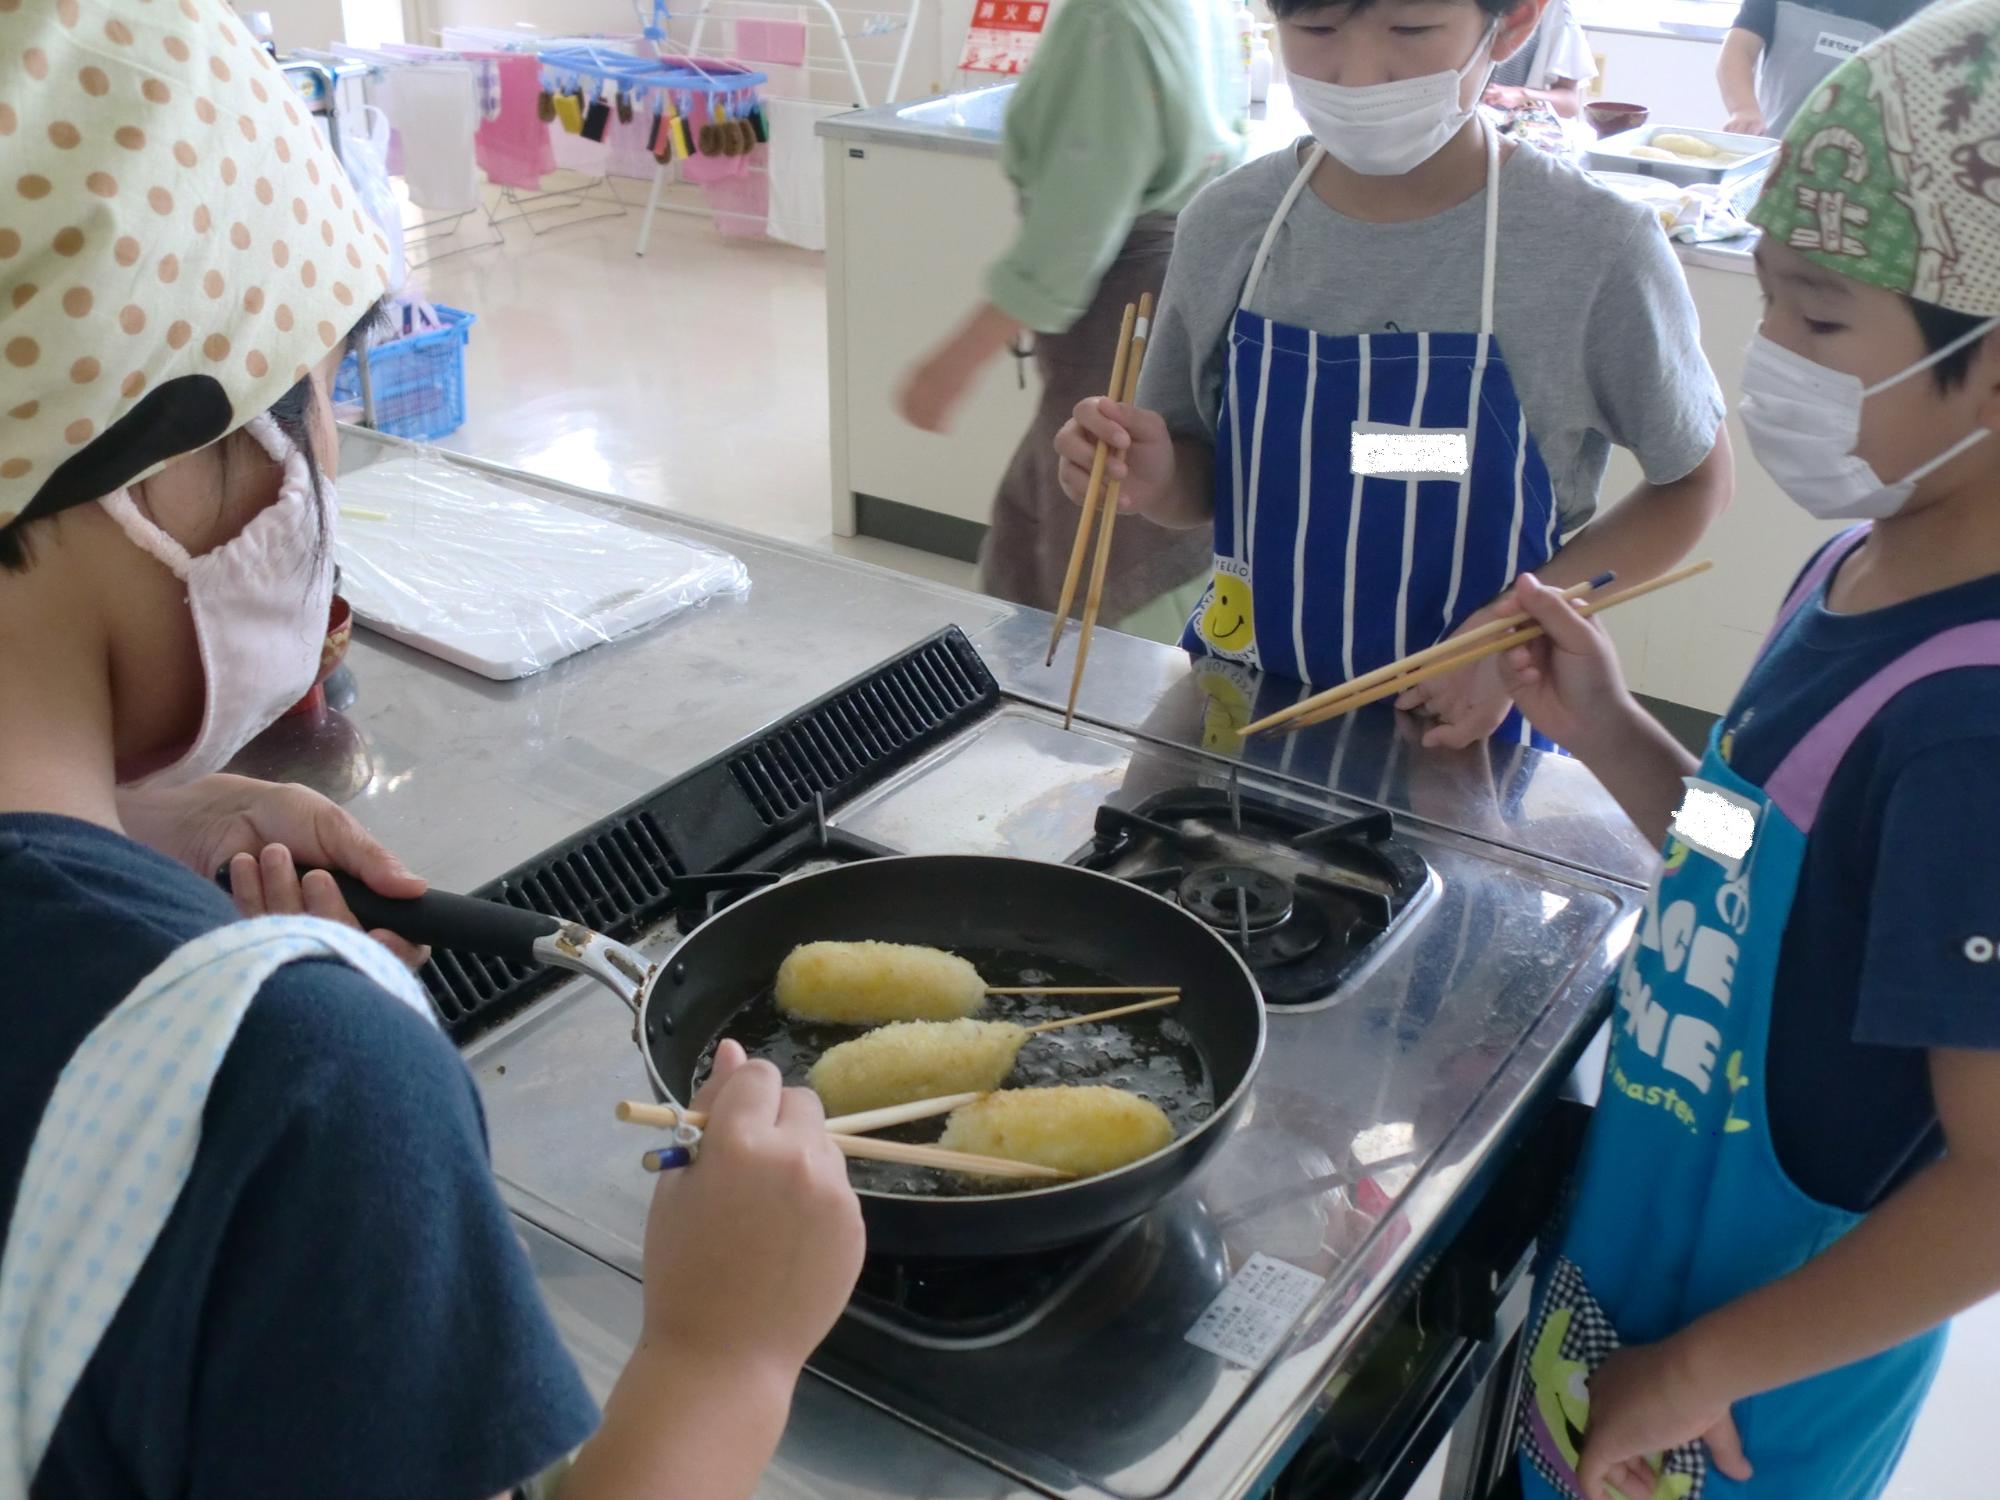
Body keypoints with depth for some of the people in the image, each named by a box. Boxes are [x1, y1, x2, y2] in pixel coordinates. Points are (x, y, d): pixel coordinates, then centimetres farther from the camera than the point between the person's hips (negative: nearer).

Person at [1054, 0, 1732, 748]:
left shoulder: (1596, 250, -18)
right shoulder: (1228, 224, -9)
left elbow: (1694, 481, -3)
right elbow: (1204, 480, 3)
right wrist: (1155, 479, -19)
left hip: (1461, 728, -2)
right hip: (1238, 711, 3)